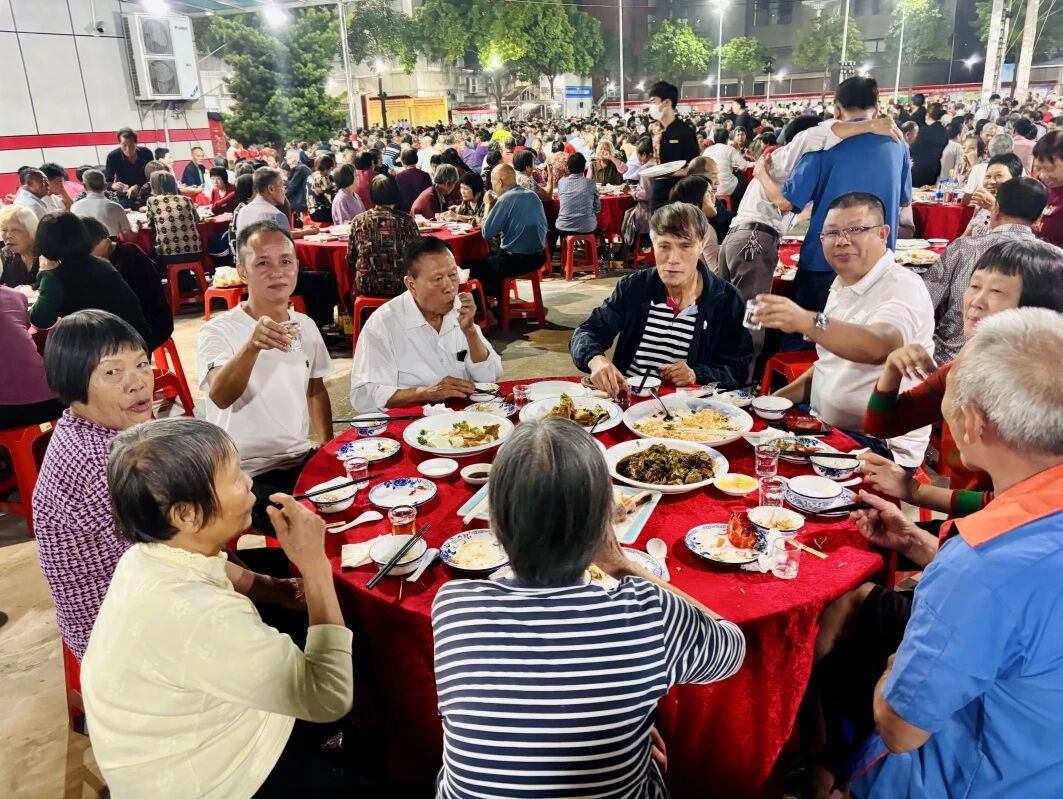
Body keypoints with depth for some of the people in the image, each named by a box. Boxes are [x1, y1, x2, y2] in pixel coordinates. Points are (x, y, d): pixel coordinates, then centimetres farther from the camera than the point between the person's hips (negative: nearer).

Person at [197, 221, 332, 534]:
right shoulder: (218, 331, -12)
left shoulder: (305, 326, 6)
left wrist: (329, 448, 7)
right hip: (246, 474, -6)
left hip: (302, 459, 6)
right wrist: (251, 346, -48)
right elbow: (220, 397, -31)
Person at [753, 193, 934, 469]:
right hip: (826, 429, 8)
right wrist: (778, 398, 8)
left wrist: (806, 321, -51)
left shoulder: (904, 288, -14)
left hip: (882, 447, -8)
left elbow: (879, 347, -37)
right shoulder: (842, 286, 12)